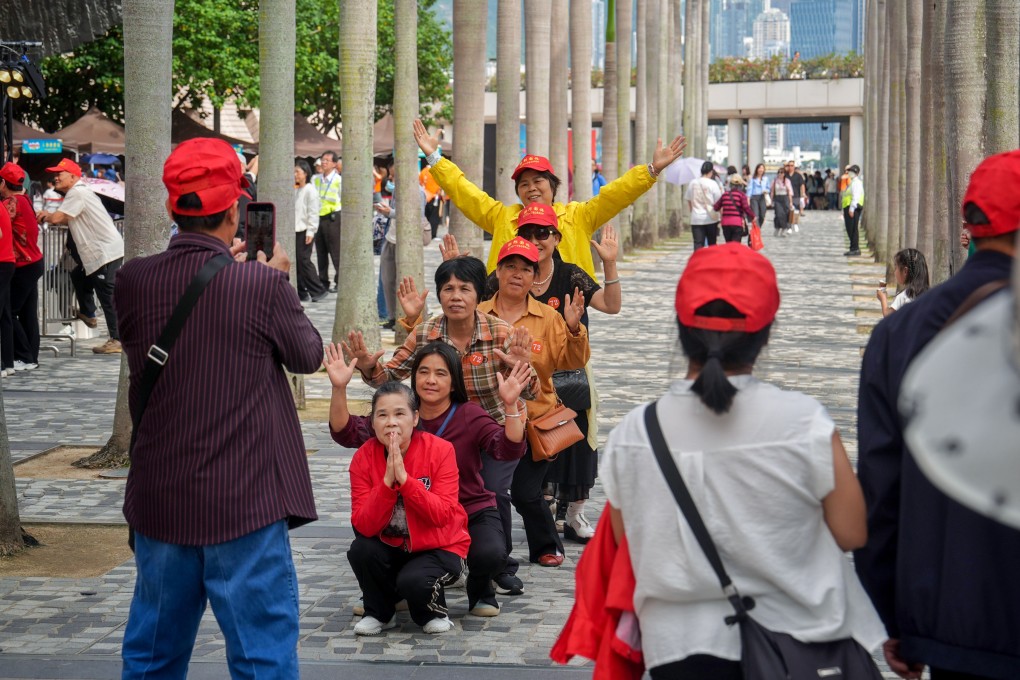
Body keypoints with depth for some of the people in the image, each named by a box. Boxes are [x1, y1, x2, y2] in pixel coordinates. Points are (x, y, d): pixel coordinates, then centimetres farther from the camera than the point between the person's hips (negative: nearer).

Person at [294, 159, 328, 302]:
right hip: (295, 231, 8)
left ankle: (318, 291, -1)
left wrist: (310, 231, -15)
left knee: (303, 260, -9)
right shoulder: (295, 190, 17)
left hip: (305, 231, -8)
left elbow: (313, 212, -11)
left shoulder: (310, 190, -7)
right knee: (296, 261, 5)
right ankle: (302, 293, 9)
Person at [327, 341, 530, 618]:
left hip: (472, 512, -2)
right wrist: (339, 389, -28)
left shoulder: (470, 416, -8)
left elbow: (509, 449, -24)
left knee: (490, 555, -33)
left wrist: (511, 406, -40)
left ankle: (480, 590, 6)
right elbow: (347, 433, -12)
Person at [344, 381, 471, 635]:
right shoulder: (363, 458, -11)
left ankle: (434, 612, 5)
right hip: (392, 548, 3)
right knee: (361, 550, -27)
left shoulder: (440, 450, -17)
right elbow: (363, 525, -19)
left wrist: (403, 477, -33)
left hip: (440, 548, -3)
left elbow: (442, 515, -25)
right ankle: (380, 613, 1)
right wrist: (387, 481, -32)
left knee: (413, 581, -31)